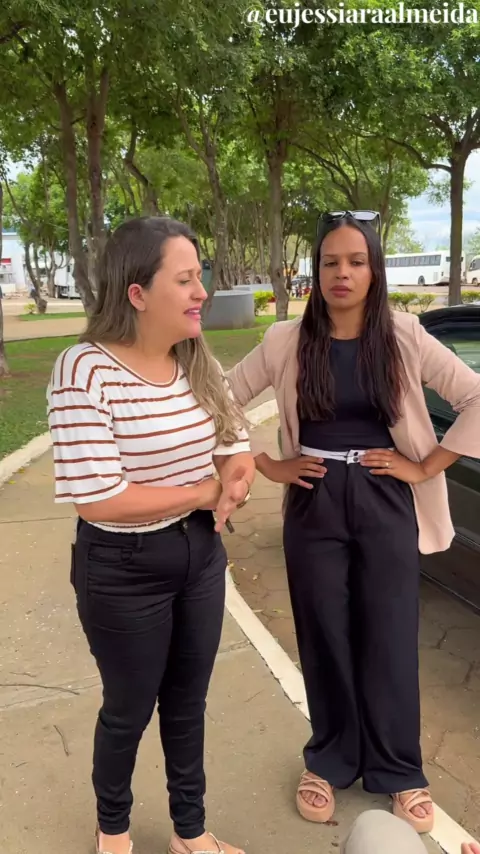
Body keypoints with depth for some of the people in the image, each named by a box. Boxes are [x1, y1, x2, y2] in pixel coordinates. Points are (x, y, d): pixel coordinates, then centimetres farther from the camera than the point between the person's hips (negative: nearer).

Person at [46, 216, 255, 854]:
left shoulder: (199, 362, -2)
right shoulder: (86, 371, -23)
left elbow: (238, 450, 6)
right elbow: (97, 500, -26)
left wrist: (232, 485, -18)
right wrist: (206, 491, -16)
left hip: (201, 555, 6)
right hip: (123, 570, -5)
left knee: (188, 703, 21)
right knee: (130, 710, 16)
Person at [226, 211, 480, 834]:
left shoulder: (404, 338, -4)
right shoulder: (287, 341, -3)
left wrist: (427, 466, -6)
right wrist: (268, 467, -1)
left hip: (385, 505, 0)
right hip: (314, 506, 1)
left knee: (389, 640, 8)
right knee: (325, 638, 11)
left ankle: (398, 772, 29)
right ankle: (331, 760, 33)